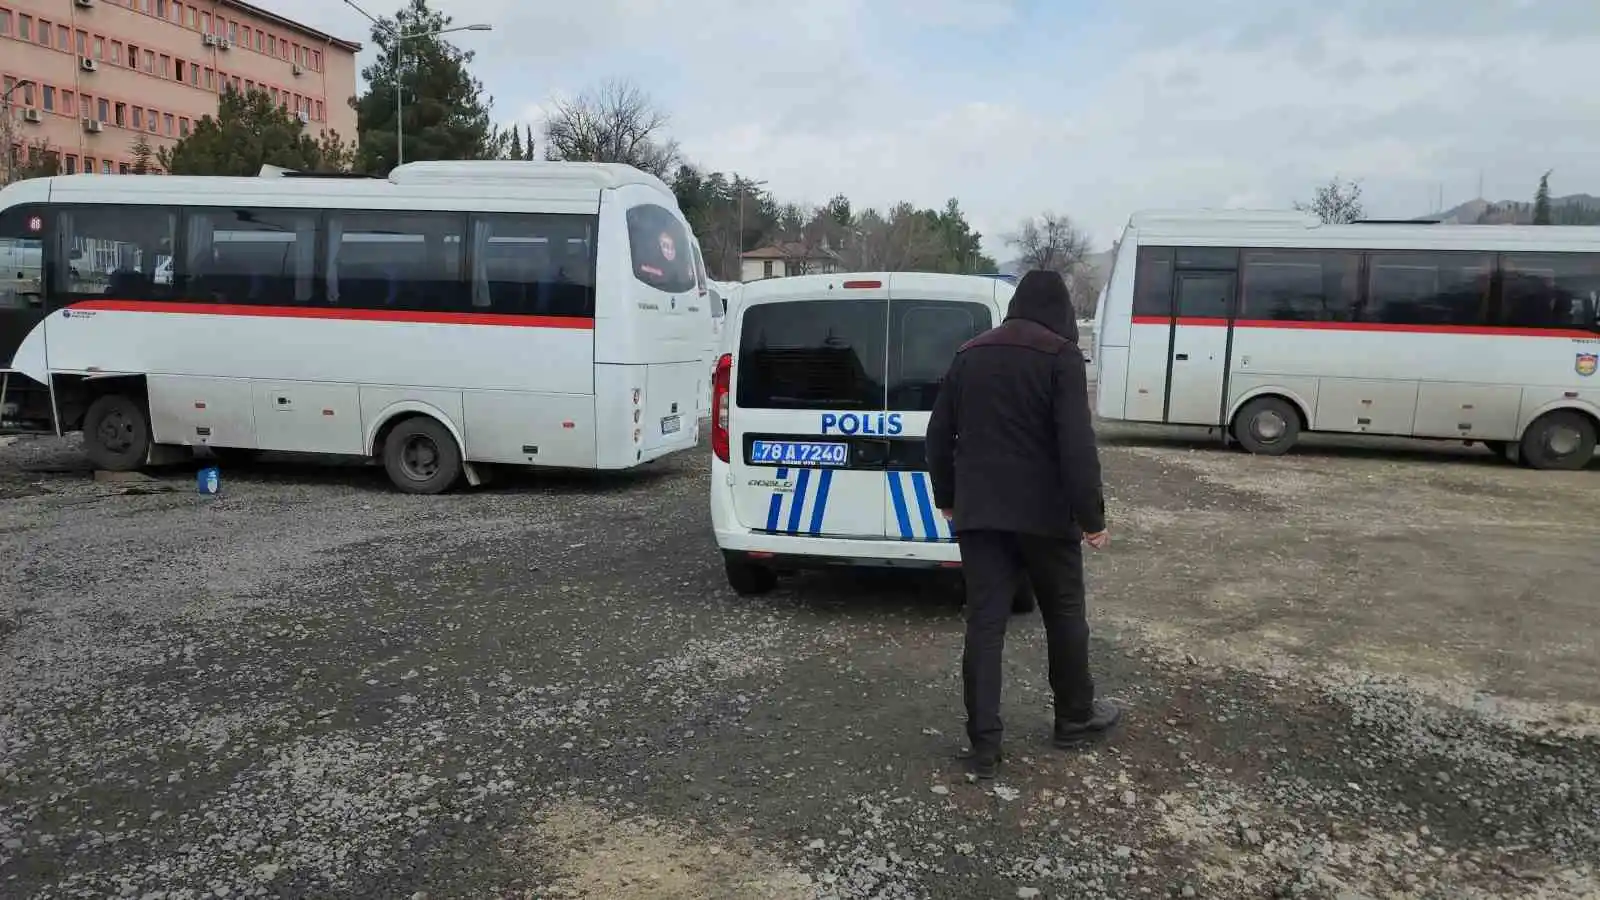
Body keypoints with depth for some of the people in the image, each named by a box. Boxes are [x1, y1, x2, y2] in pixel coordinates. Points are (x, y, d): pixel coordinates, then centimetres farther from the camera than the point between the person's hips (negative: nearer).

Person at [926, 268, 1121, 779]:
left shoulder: (969, 355, 10)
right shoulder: (1061, 356, -7)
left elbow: (939, 435, 13)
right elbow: (1076, 444, -16)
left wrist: (947, 497, 24)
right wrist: (1091, 514, -11)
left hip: (978, 511, 4)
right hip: (1042, 511, -4)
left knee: (984, 623, 4)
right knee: (1064, 614, 15)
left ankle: (983, 745, 3)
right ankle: (1075, 718, 30)